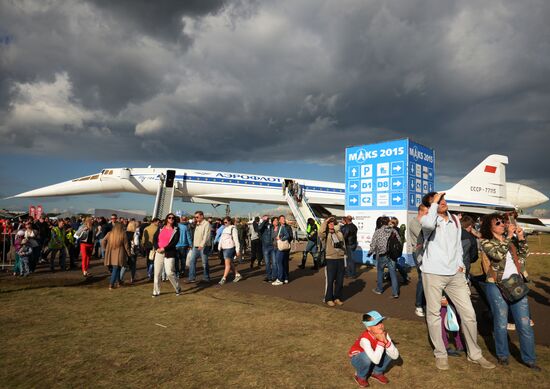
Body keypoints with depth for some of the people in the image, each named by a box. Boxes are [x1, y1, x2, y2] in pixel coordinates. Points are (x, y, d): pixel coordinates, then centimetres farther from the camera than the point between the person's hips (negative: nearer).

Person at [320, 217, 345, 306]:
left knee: (340, 280, 10)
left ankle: (337, 297, 25)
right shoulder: (325, 234, -3)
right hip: (330, 260, -5)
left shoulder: (339, 233, 13)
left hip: (340, 259, 5)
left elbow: (344, 246, 19)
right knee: (330, 280, 0)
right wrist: (326, 221, -16)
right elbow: (321, 232, -28)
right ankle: (328, 299, 14)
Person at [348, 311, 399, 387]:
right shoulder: (365, 339, -36)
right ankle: (361, 376, -5)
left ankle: (377, 373, 7)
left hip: (373, 358, 5)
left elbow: (395, 356, -24)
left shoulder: (384, 334, -20)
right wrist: (381, 342, -41)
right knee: (367, 356, -38)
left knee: (389, 351, -19)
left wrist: (386, 341, -37)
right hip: (357, 359, -5)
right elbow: (376, 360, -44)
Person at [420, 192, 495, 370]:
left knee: (469, 314, 8)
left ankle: (474, 354, 25)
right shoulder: (428, 219, -7)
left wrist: (460, 264, 11)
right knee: (434, 315, 5)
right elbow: (429, 224, -34)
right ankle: (440, 354, 21)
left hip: (455, 274, 5)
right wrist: (434, 204, -20)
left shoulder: (454, 219, 13)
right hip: (433, 273, -5)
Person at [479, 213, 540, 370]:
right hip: (496, 286, -4)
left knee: (524, 324, 4)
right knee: (501, 323, 5)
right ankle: (502, 355, 23)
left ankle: (529, 359, 18)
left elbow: (523, 255, 13)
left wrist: (521, 238, 0)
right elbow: (498, 254, -19)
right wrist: (509, 236, -15)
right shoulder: (486, 242, -2)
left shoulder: (510, 239, 13)